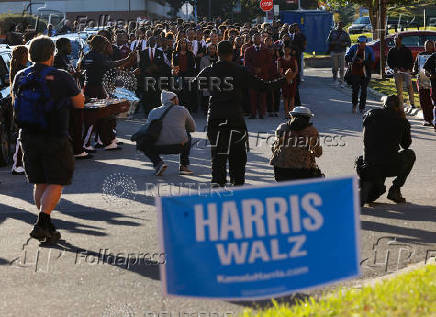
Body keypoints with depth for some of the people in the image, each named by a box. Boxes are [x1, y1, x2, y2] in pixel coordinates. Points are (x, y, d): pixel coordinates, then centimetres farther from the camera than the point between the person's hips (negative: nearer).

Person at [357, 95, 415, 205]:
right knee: (410, 154, 32)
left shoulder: (370, 114, 7)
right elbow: (406, 144, 17)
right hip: (390, 166, -3)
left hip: (368, 164, 3)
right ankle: (395, 190, 19)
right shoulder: (400, 120, 2)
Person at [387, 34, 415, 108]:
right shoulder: (392, 51, 12)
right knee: (399, 89, 1)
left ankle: (412, 103, -12)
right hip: (397, 72, 2)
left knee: (409, 86, -15)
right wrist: (394, 67, -5)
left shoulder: (406, 50, 6)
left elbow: (411, 60, 5)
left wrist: (405, 68, -10)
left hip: (406, 71, -2)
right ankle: (400, 104, 5)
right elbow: (388, 61, 14)